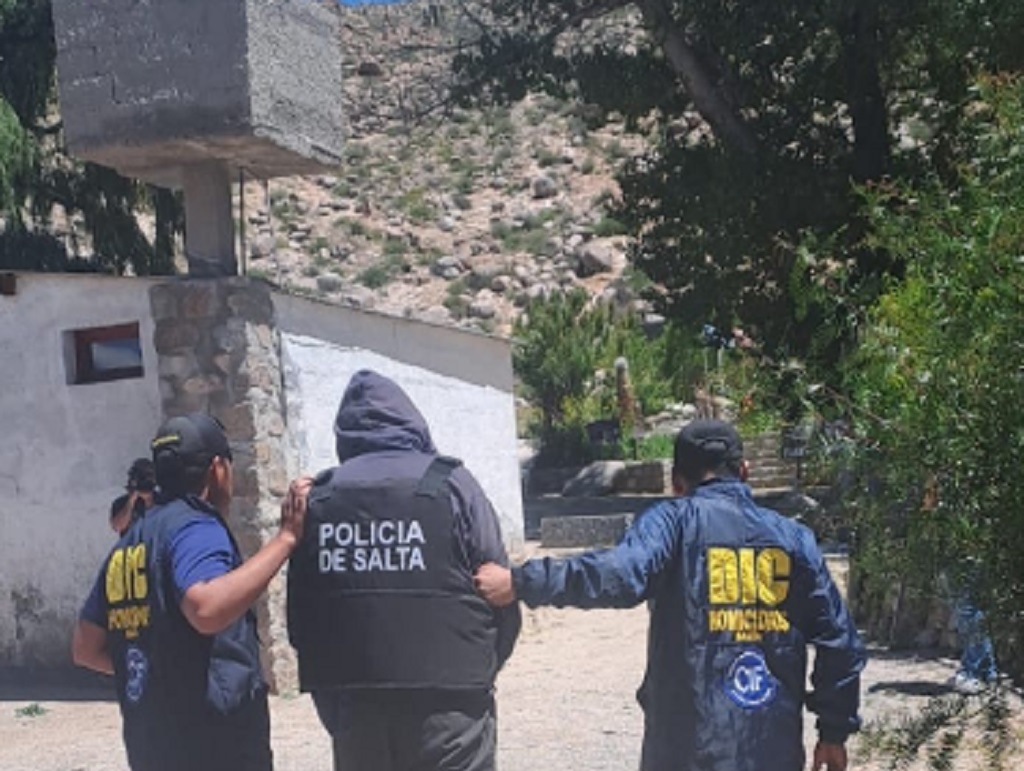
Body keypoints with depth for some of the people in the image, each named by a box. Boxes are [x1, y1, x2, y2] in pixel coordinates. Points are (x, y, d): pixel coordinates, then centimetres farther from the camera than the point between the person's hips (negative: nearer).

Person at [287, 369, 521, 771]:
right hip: (448, 703, -3)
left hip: (352, 705, 3)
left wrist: (332, 705, 15)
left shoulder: (318, 499, 4)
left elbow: (298, 616, 5)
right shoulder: (449, 484, -4)